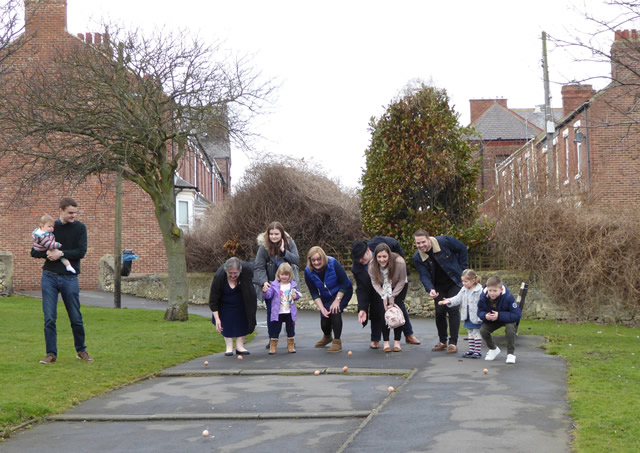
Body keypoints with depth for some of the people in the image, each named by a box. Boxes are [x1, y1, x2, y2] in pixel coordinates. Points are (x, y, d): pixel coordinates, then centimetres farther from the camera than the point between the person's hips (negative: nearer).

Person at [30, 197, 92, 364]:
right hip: (49, 277, 1)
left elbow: (81, 251, -9)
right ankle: (51, 353, 7)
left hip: (70, 278, -1)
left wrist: (61, 253, -19)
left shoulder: (80, 228, 2)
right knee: (49, 318, -2)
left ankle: (81, 350, 22)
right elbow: (34, 252, 6)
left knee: (76, 318, 5)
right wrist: (47, 253, -13)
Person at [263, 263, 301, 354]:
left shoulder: (293, 285, 2)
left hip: (289, 312, 2)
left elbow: (297, 294, 14)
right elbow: (268, 295, -7)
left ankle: (291, 346, 21)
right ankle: (272, 347, 9)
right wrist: (265, 291, -28)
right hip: (278, 313, -2)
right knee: (276, 330, 2)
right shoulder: (275, 285, -4)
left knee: (290, 330, 9)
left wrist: (296, 296, -8)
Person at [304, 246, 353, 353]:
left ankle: (337, 342, -16)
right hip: (326, 297, 4)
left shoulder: (333, 264, -29)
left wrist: (337, 300, -23)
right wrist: (322, 308, -23)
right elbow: (314, 293, -13)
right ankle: (327, 337, 37)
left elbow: (344, 283, -21)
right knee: (324, 320, 0)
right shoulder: (308, 271, -19)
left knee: (335, 312, -27)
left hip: (343, 292, -4)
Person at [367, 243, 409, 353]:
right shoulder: (372, 266, -28)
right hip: (384, 289, 1)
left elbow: (401, 281, -20)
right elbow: (375, 283, -14)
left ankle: (397, 342, -6)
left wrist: (392, 297, -21)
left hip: (399, 287, -1)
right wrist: (384, 297, -25)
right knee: (384, 311, -14)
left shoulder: (399, 262, -34)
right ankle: (385, 342, -6)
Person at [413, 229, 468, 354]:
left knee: (453, 310, -12)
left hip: (455, 282, -4)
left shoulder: (444, 241, -21)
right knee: (440, 312, 0)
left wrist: (462, 269, -7)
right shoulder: (417, 258, -11)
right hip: (439, 286, 4)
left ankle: (453, 343, -8)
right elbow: (424, 276, -15)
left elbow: (462, 248, -6)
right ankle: (442, 342, 18)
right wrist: (430, 289, -36)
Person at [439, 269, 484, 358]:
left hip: (476, 317, -8)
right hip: (468, 317, 8)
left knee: (476, 333, -1)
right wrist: (449, 301, -9)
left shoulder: (479, 291, -18)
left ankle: (478, 351, 7)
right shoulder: (464, 289, 7)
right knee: (470, 333, 15)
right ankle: (471, 350, 23)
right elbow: (458, 299, 8)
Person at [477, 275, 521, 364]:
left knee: (510, 328, -34)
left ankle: (511, 353, -14)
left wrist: (499, 316, -39)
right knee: (483, 330, -18)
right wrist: (485, 316, -34)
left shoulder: (508, 297, -33)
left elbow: (517, 315, -32)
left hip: (508, 319, -4)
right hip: (491, 320, 4)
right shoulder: (483, 297, -22)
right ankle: (493, 349, 13)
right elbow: (480, 312, -8)